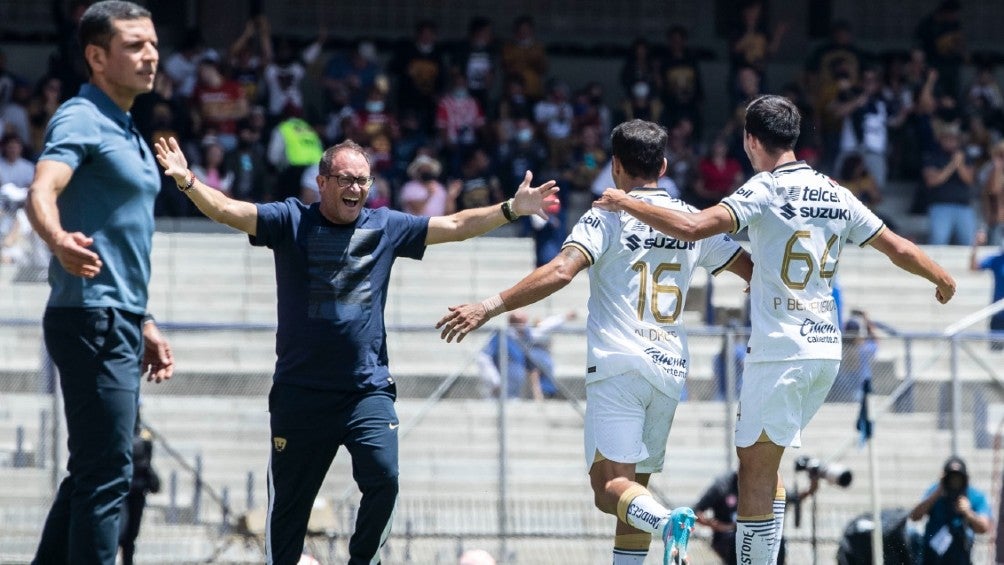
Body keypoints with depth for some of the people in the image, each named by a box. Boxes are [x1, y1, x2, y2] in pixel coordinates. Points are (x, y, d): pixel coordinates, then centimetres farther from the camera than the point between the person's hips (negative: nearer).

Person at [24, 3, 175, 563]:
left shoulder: (129, 134, 19)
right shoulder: (81, 118, -11)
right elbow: (42, 190, -31)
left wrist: (144, 324, 28)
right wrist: (59, 239, -52)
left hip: (120, 325, 10)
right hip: (92, 321, -10)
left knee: (93, 472, 12)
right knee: (107, 474, -12)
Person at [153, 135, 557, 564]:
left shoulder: (386, 226, 8)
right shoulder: (291, 221, 0)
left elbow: (456, 226, 12)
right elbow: (227, 211, -11)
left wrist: (512, 210, 3)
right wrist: (187, 182, -29)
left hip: (368, 389, 1)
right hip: (300, 394, -1)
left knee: (384, 479, -17)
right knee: (287, 505, 5)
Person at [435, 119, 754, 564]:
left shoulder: (607, 217, -3)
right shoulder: (693, 221, 12)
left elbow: (561, 272, -18)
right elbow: (752, 269, 20)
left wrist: (491, 306, -19)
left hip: (617, 364, -5)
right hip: (671, 367, 5)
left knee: (610, 487, -13)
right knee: (634, 487, 15)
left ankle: (669, 524, -41)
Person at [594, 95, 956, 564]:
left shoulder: (765, 191, -10)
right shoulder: (834, 194, 9)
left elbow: (691, 228, -21)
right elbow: (898, 248, 16)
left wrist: (626, 204, -9)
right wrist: (943, 279, 34)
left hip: (779, 351, -7)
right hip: (826, 349, 7)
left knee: (755, 471, -5)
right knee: (763, 464, 20)